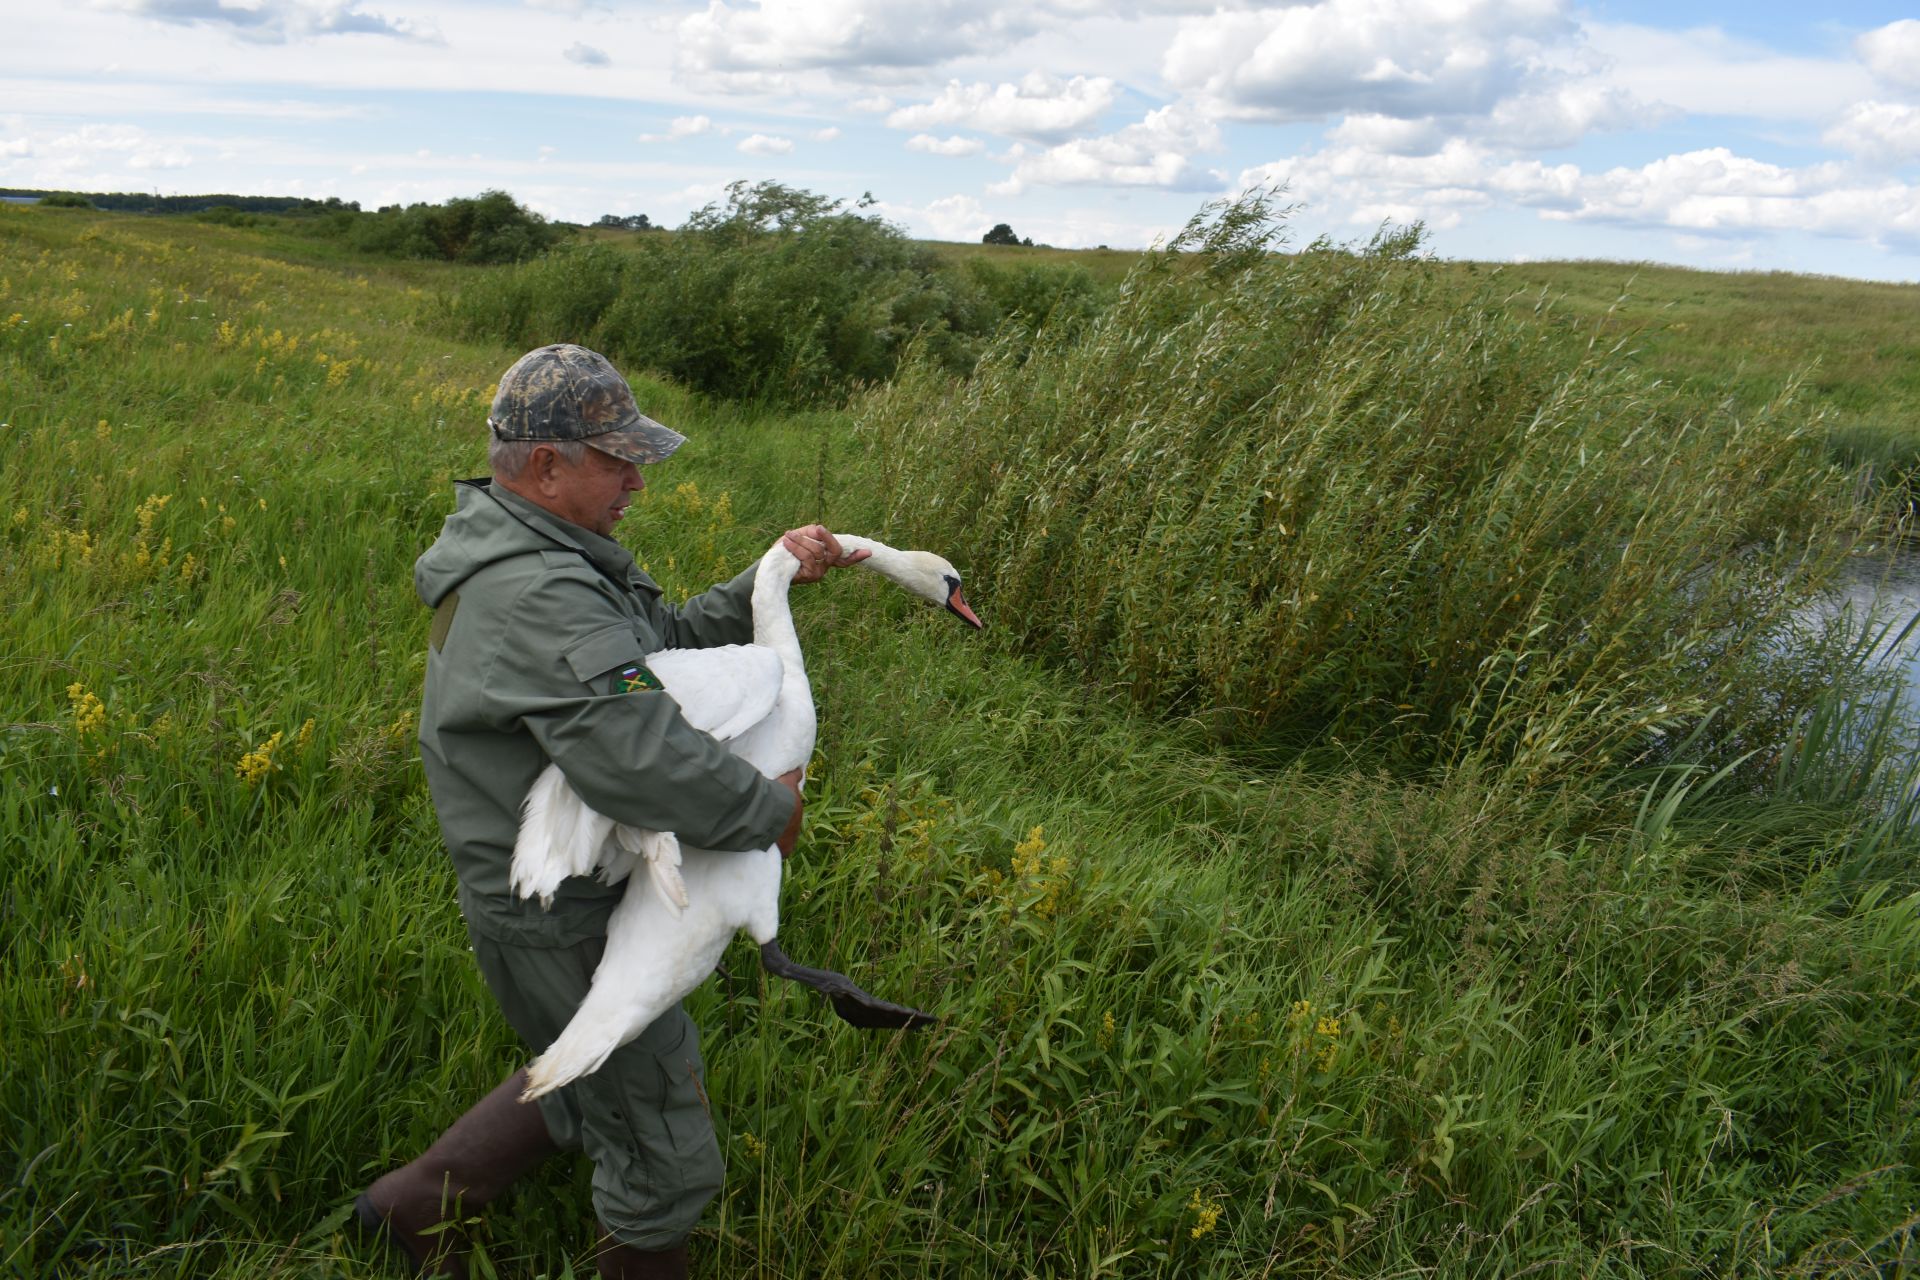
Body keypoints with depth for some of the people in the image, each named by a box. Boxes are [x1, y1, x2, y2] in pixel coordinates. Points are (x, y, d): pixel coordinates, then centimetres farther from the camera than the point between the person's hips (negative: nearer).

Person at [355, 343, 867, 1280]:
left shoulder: (529, 557, 5)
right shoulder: (538, 597, -29)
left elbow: (664, 641, 12)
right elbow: (645, 763, -41)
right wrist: (772, 809, -25)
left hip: (542, 893, 11)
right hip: (562, 928, -11)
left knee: (589, 1086, 32)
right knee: (665, 1160, 7)